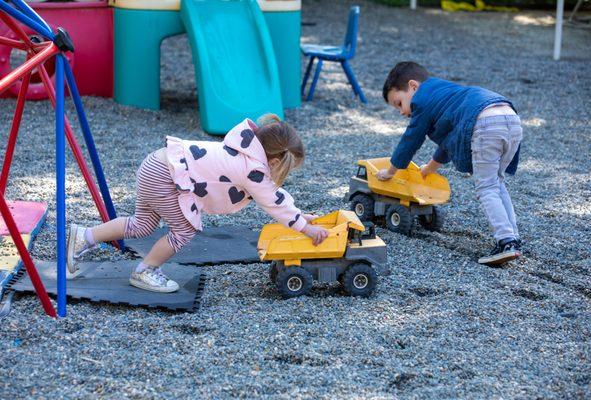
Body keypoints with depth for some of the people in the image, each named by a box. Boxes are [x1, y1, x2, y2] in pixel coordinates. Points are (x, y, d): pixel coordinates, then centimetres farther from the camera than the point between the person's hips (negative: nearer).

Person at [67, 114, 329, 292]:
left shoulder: (249, 154, 10)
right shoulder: (252, 170, -17)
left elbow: (274, 189, 21)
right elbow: (273, 202, -10)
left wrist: (298, 215, 21)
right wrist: (305, 227, -1)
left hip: (158, 163, 10)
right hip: (164, 177, -10)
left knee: (142, 225, 19)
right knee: (184, 230, -1)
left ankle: (84, 237, 20)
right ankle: (145, 273, 14)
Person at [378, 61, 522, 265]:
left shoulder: (422, 100, 14)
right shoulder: (445, 93, 40)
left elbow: (410, 141, 22)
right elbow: (448, 140, 54)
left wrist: (389, 172, 38)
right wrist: (429, 168, 70)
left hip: (485, 124, -9)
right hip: (513, 119, 9)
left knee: (486, 188, -3)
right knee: (496, 182, 20)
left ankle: (506, 242, -14)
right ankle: (514, 239, 15)